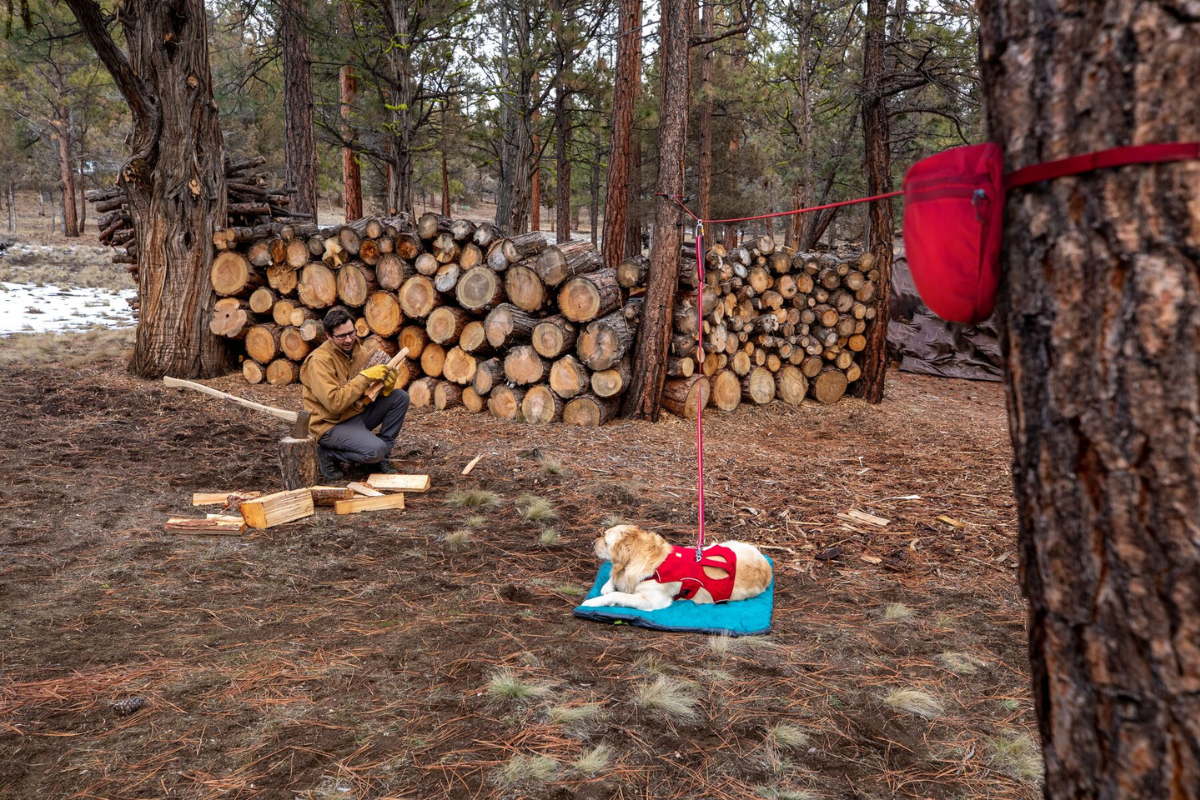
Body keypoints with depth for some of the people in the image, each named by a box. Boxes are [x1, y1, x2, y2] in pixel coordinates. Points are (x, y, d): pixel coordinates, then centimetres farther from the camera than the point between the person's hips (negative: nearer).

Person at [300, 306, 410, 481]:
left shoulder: (359, 352, 3)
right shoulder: (320, 361, -20)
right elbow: (334, 403, -29)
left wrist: (387, 383, -17)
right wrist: (365, 376, -27)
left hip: (358, 413, 8)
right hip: (332, 424, -8)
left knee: (400, 397, -7)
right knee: (375, 449, -30)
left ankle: (379, 459, 1)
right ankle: (329, 454, 0)